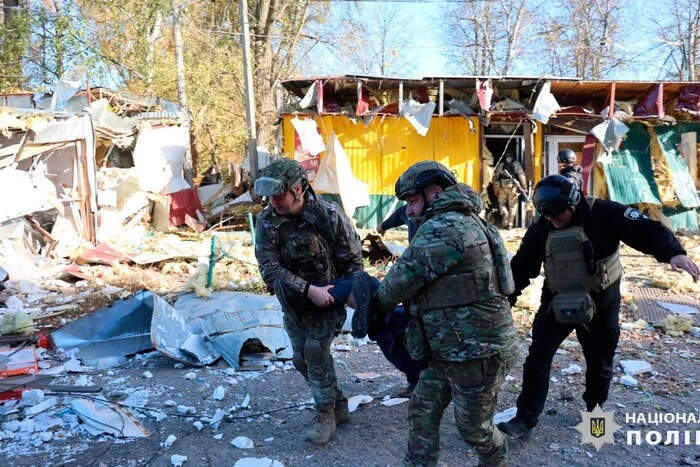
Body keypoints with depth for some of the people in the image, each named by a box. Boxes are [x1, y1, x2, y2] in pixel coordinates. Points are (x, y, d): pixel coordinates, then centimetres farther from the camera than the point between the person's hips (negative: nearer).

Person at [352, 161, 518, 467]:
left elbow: (405, 277, -16)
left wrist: (379, 305, 3)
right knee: (422, 411, 15)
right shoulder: (458, 223, 13)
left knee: (472, 426, 12)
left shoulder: (445, 227, -22)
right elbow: (427, 282, 15)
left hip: (477, 352, -10)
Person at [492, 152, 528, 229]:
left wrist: (495, 189, 13)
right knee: (512, 206, 10)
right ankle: (510, 224, 10)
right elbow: (522, 176, -3)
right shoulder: (516, 164, 9)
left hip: (503, 186, 1)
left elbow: (495, 177, 9)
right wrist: (525, 187, -3)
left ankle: (505, 214, -10)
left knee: (502, 204, 18)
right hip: (513, 187, 0)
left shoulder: (501, 165, 13)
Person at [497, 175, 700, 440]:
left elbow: (646, 230, -22)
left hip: (601, 303, -1)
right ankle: (524, 420, 5)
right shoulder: (540, 229, -9)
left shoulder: (604, 214, -18)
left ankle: (595, 410, 41)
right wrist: (505, 302, -1)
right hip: (558, 303, 2)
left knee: (599, 363, 15)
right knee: (537, 358, -3)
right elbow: (521, 267, -3)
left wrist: (674, 253, -42)